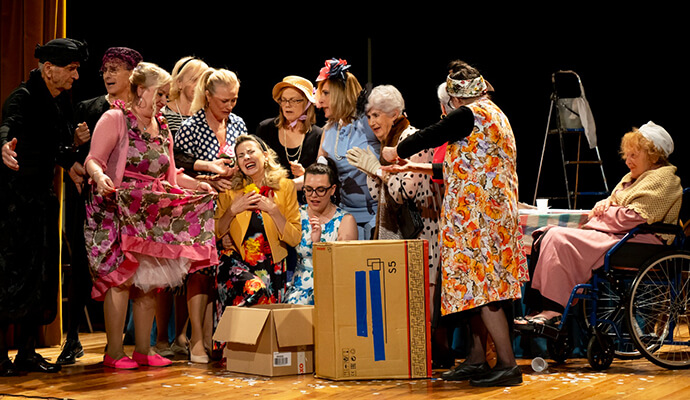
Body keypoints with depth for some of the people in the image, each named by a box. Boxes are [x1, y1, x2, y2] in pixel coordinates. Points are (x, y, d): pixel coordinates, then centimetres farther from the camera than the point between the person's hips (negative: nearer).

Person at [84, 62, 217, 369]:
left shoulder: (162, 128, 19)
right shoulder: (115, 119, -2)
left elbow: (169, 175, 22)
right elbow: (93, 160, -10)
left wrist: (196, 184, 8)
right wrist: (100, 176, -30)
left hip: (153, 214, 7)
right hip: (119, 209, -7)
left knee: (150, 279, 3)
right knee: (122, 275, -13)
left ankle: (143, 349, 9)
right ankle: (114, 352, -9)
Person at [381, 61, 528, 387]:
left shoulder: (468, 115, -11)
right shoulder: (496, 114, 19)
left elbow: (429, 136, -4)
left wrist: (397, 151, 15)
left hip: (475, 212, -10)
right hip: (495, 210, 10)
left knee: (479, 286, -10)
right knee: (478, 286, 12)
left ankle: (507, 364, -11)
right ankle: (476, 359, 16)